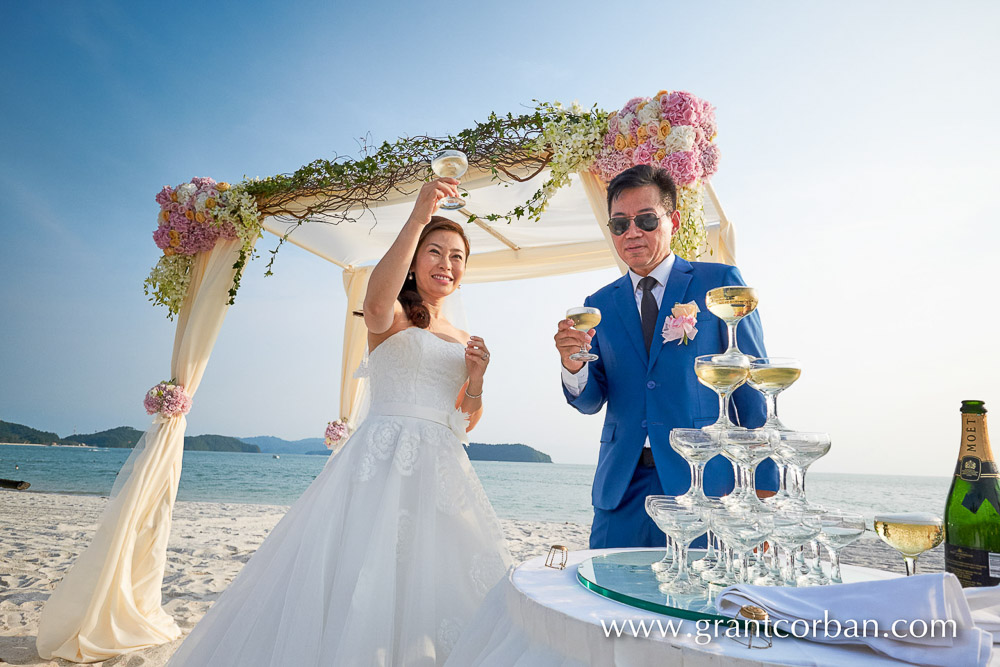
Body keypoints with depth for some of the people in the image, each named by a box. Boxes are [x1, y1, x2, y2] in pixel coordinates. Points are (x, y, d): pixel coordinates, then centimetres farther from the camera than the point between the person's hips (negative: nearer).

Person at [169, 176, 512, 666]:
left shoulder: (462, 340, 18)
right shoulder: (394, 315, 2)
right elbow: (376, 301, -25)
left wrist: (477, 378, -1)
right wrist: (418, 218, -34)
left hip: (443, 473, 6)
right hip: (385, 459, -6)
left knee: (435, 583, 6)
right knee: (361, 580, -8)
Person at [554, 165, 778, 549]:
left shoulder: (719, 283, 3)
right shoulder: (599, 305, 11)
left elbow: (752, 387, 1)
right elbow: (591, 402, 8)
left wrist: (762, 488, -4)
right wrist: (573, 366, -15)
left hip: (706, 484, -2)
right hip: (621, 490, 3)